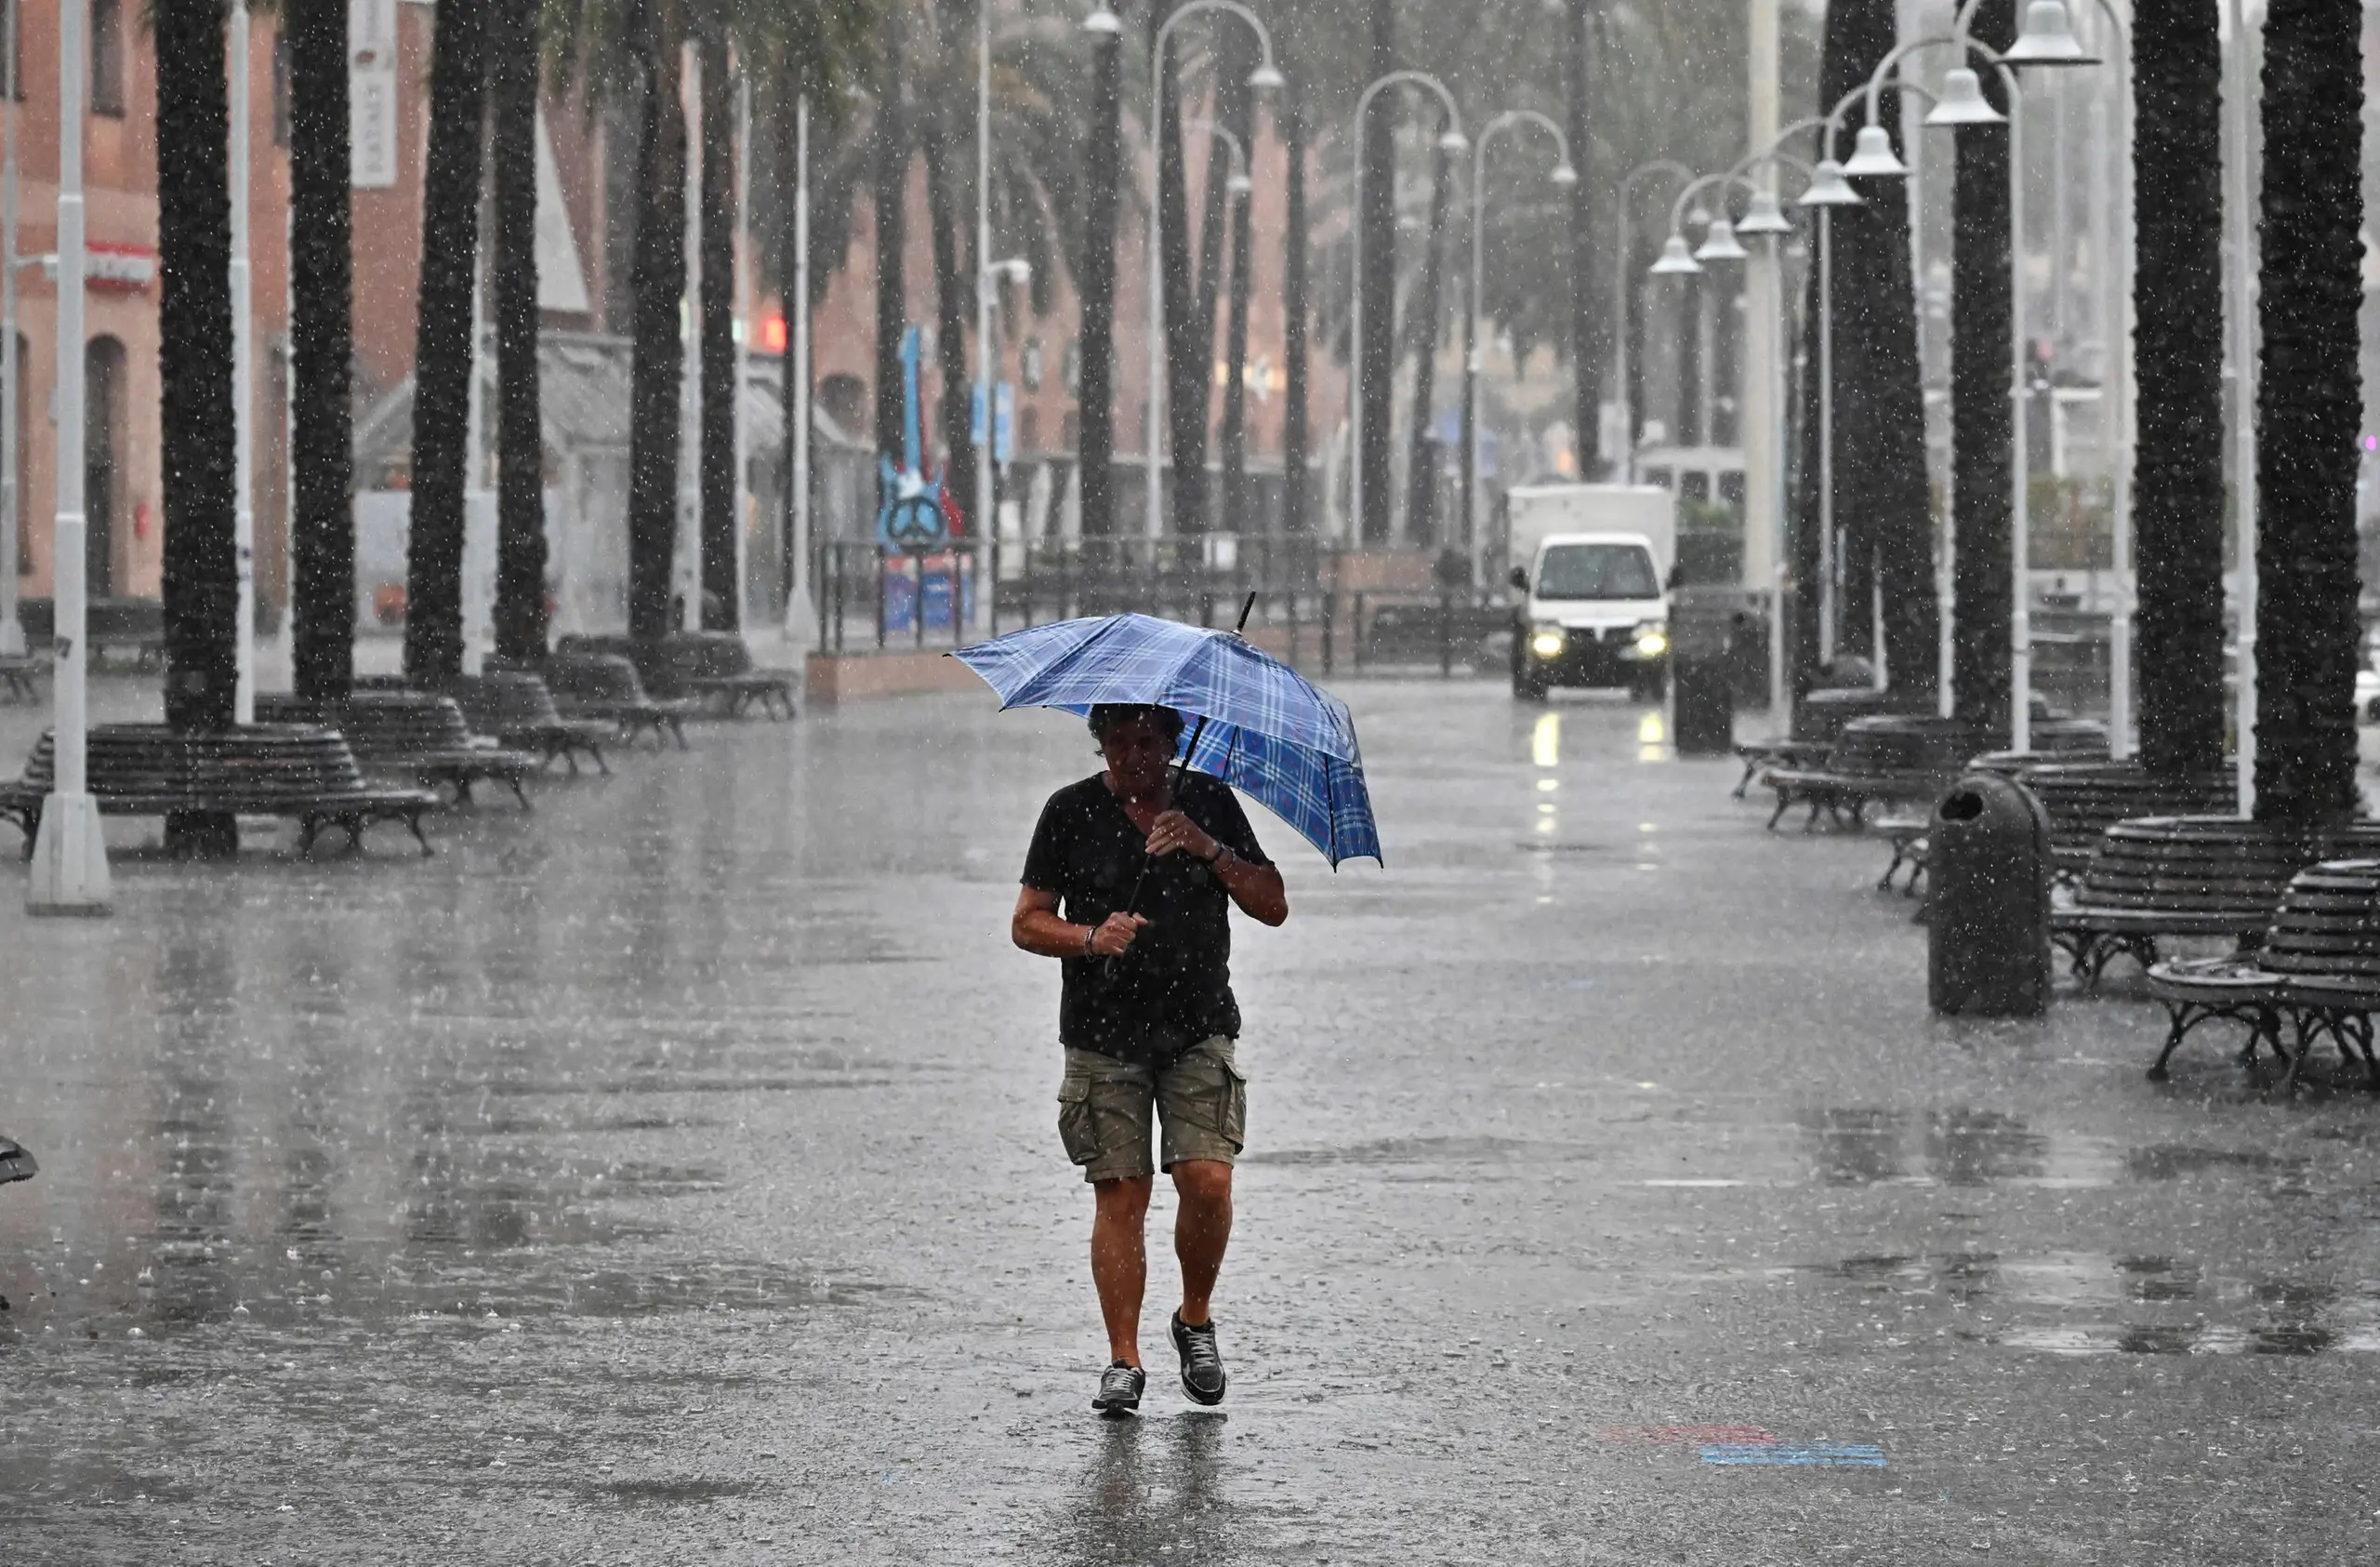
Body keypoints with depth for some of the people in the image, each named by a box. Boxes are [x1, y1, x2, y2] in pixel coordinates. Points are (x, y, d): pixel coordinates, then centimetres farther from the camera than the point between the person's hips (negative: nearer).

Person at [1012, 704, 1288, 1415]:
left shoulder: (1210, 803, 6)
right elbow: (1027, 923, 4)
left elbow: (1272, 907, 4)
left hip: (1199, 1029, 1)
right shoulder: (1072, 811, 2)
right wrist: (1091, 938, -16)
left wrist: (1207, 848, -11)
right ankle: (1123, 1360, 1)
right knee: (1120, 1195, -5)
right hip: (1104, 1035, -1)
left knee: (1207, 1180, -13)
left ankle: (1196, 1320, 11)